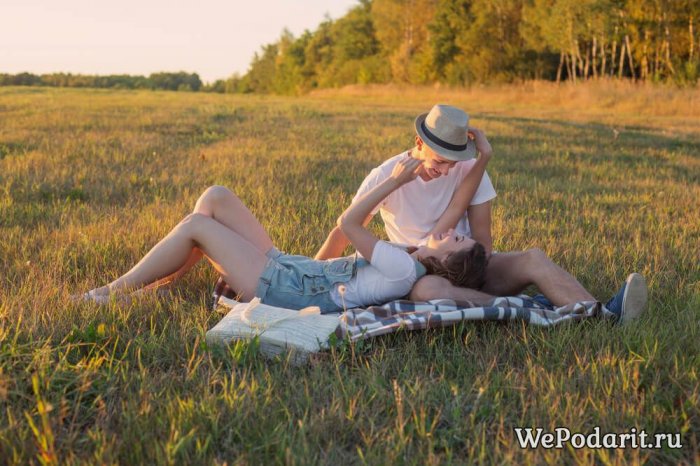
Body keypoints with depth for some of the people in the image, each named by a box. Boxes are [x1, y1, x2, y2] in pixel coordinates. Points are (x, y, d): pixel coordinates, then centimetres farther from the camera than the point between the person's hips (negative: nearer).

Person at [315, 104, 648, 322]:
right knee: (427, 288, -41)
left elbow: (483, 242, -3)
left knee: (533, 259, -25)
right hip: (419, 272, -3)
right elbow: (346, 229, -4)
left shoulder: (470, 170, -6)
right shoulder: (386, 176, -11)